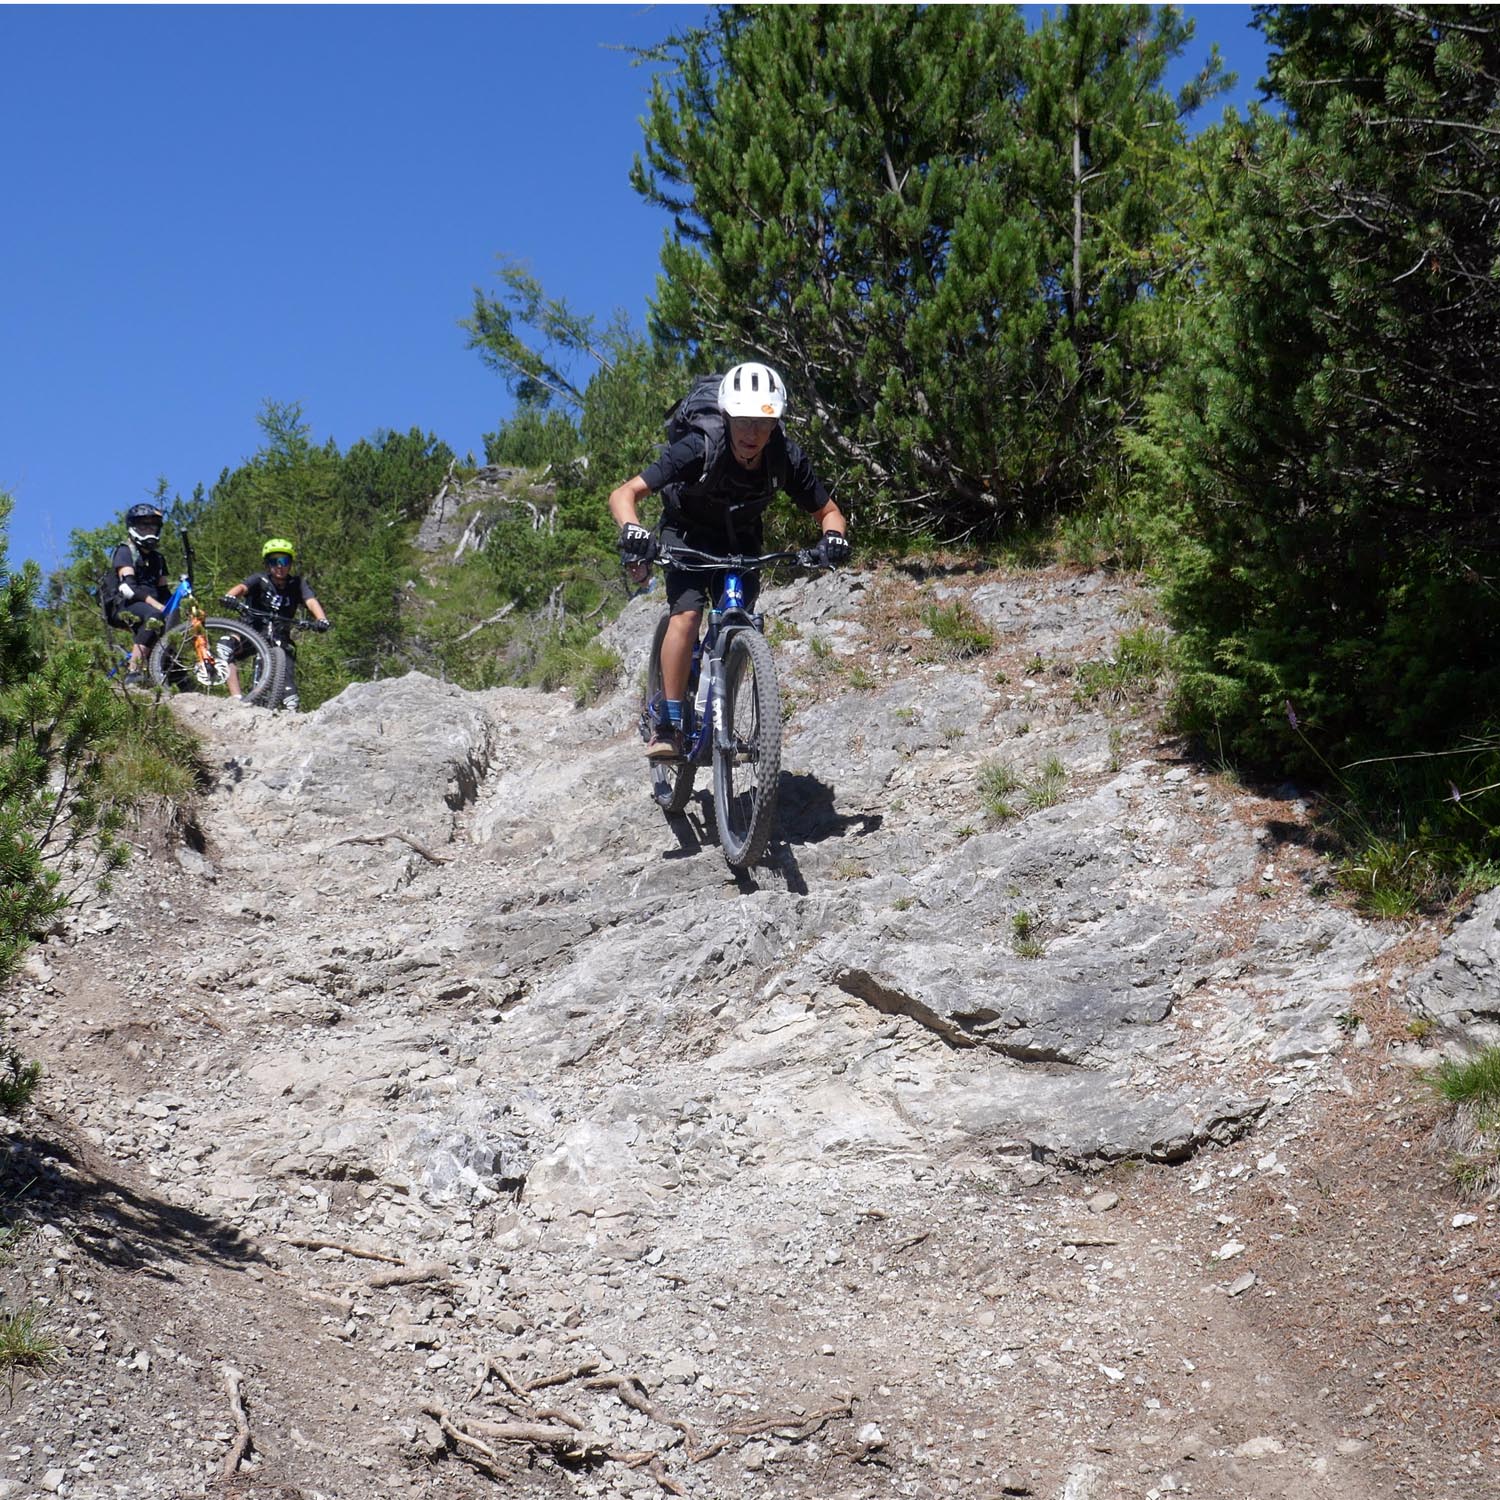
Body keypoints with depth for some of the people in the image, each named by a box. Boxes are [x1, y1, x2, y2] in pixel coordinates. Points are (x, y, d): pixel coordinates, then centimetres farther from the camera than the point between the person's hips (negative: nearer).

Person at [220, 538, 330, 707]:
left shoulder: (297, 584, -5)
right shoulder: (260, 580, -8)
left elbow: (311, 601, -21)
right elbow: (242, 587, -27)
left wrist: (321, 620, -42)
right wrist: (230, 597, -51)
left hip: (280, 640, 1)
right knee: (226, 646, -29)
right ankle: (236, 698, -33)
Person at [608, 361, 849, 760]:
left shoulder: (786, 458, -25)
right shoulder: (698, 450, -34)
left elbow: (827, 511, -12)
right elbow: (624, 494, -34)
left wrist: (833, 538, -36)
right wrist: (632, 530, -55)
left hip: (741, 541, 3)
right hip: (688, 535, -3)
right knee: (687, 614, -24)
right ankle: (667, 725, -20)